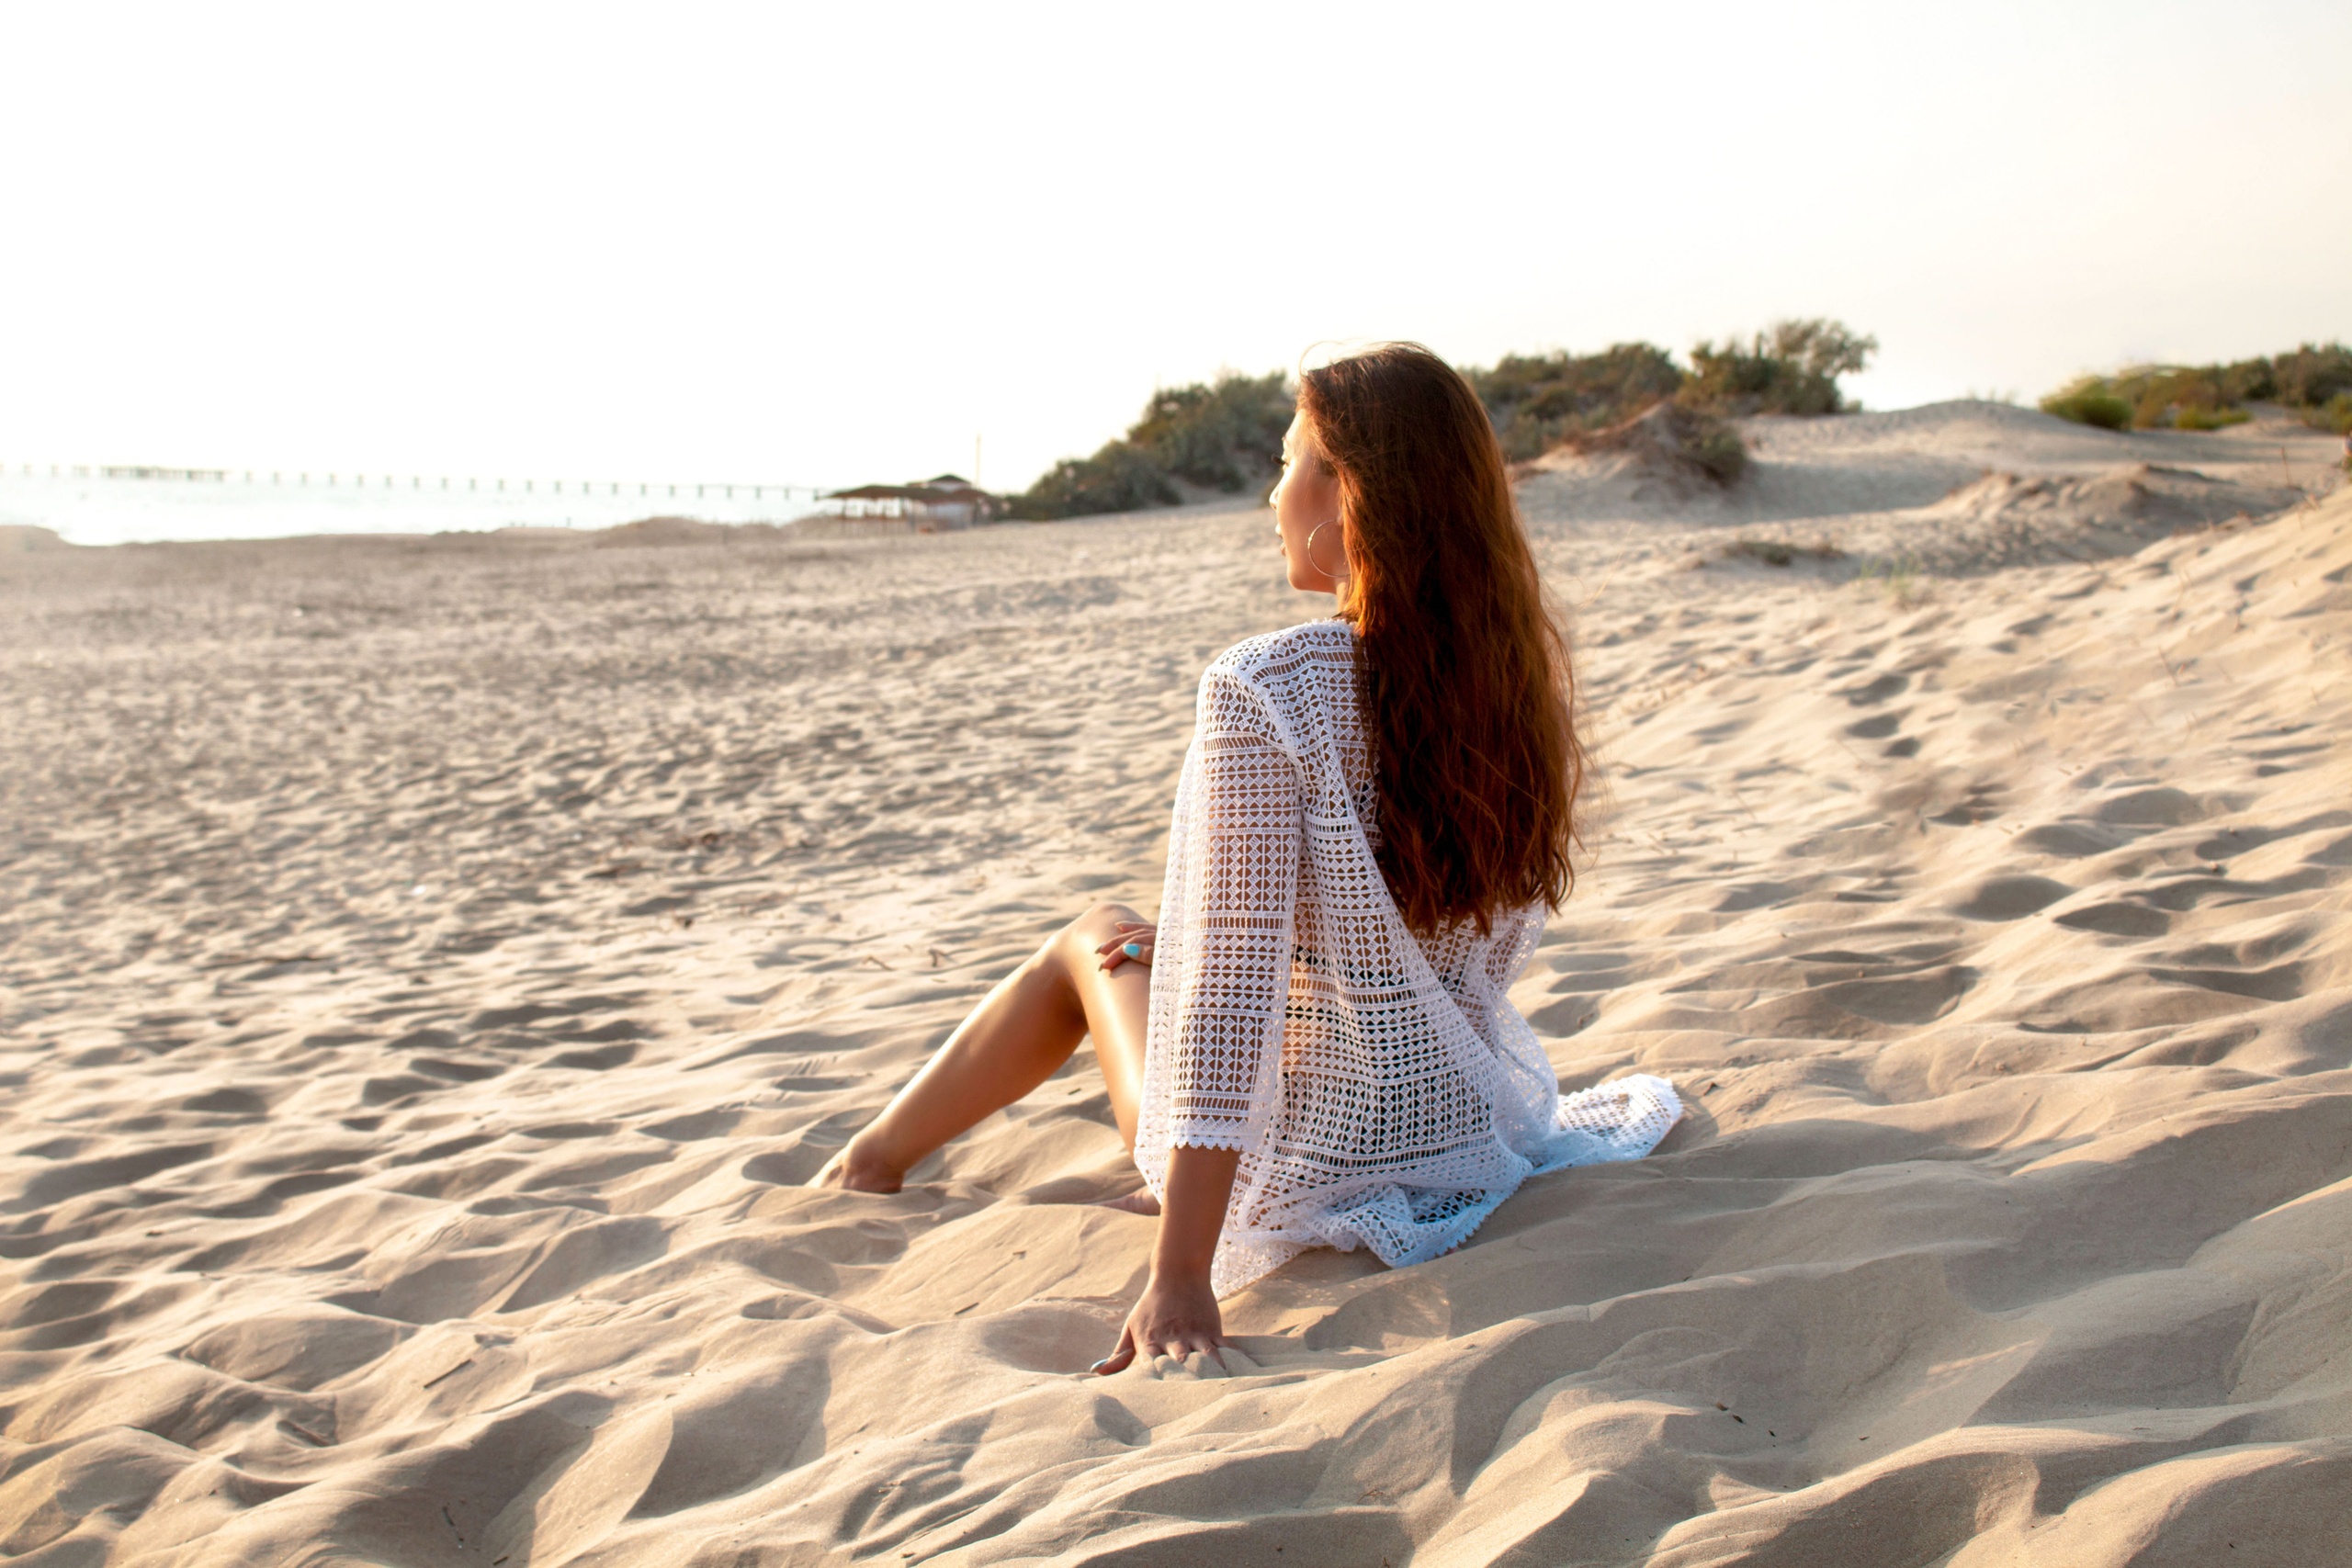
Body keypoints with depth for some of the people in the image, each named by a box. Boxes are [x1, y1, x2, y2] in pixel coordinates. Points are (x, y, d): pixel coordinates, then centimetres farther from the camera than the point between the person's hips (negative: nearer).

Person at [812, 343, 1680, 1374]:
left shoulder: (1265, 691, -23)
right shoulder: (1519, 673, -4)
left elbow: (1233, 986, -26)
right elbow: (1496, 948, 6)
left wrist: (1180, 1278, -24)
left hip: (1302, 1171, -5)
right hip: (1478, 1122, 6)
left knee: (1094, 939, 23)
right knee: (1147, 934, 28)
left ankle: (877, 1156, 44)